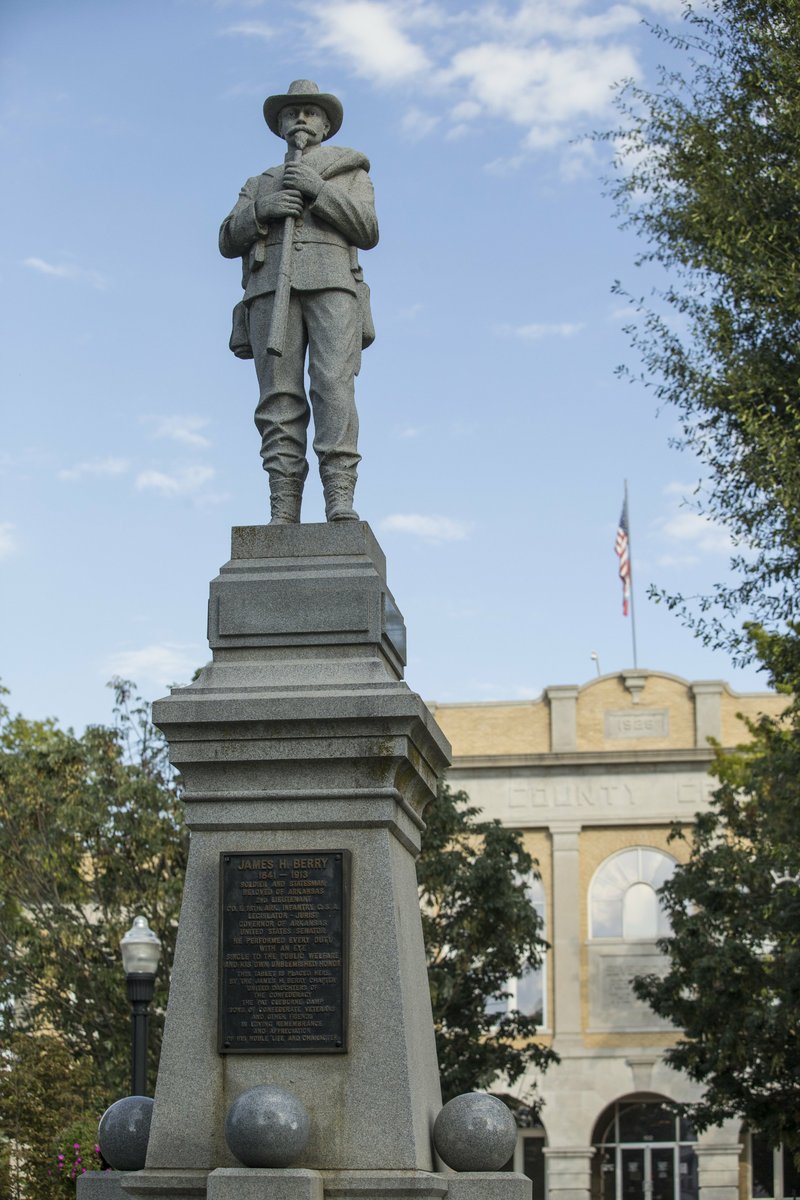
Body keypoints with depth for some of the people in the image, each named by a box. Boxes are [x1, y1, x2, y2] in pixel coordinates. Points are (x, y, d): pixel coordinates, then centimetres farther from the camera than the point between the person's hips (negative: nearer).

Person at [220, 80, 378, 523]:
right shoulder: (258, 186, 30)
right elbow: (229, 241, 14)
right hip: (271, 287, 2)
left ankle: (340, 499, -29)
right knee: (280, 396, -11)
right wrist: (263, 209, -6)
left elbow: (368, 232, 6)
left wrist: (319, 190, -7)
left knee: (334, 385, -20)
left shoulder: (350, 174, 24)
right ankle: (283, 510, -17)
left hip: (331, 284, -2)